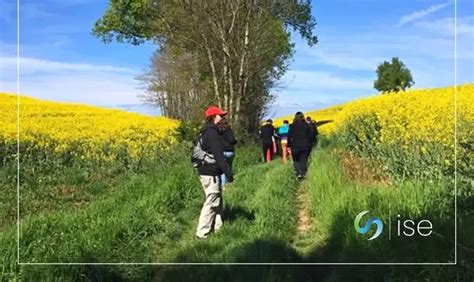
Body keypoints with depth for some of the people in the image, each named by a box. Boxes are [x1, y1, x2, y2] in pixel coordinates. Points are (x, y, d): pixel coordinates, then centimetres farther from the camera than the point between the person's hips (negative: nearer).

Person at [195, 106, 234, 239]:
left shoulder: (206, 132, 14)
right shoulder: (212, 133, -17)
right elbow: (218, 155, -23)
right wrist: (228, 172, -21)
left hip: (206, 171, 10)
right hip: (211, 173, -10)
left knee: (217, 201, 16)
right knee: (211, 203, -3)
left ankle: (217, 228, 23)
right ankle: (202, 233, 4)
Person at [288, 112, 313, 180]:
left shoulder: (292, 126, -3)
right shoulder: (307, 125, 2)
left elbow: (289, 136, -3)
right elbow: (311, 136, 3)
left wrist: (289, 145, 5)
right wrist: (309, 144, 12)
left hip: (295, 146, -1)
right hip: (305, 146, 1)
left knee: (296, 161, 10)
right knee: (303, 161, 9)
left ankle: (298, 173, -8)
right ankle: (303, 174, 3)